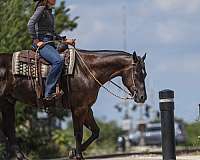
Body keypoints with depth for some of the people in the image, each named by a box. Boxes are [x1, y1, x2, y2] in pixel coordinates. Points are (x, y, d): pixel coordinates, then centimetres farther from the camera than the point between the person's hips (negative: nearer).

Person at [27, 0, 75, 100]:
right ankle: (49, 93, -32)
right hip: (42, 43, -10)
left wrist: (64, 40, 19)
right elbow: (30, 24, -18)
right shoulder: (41, 8, -4)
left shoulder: (49, 11, 22)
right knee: (58, 60, -31)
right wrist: (36, 41, -19)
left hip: (50, 44, 10)